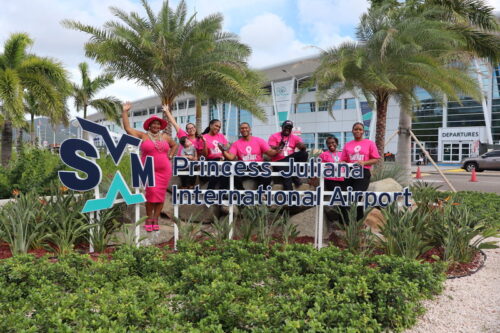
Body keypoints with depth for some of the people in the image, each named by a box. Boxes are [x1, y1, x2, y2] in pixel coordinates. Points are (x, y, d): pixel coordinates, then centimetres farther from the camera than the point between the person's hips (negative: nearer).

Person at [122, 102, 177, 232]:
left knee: (161, 195, 2)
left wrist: (170, 155, 11)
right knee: (152, 193, -14)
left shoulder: (165, 137, 11)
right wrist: (125, 112, -5)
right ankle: (149, 219, 3)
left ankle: (155, 219, 10)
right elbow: (127, 128, -4)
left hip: (164, 171, 3)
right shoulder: (143, 136, 1)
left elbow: (174, 145, 27)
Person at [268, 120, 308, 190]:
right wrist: (279, 147, -25)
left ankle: (295, 176, -15)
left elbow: (303, 148, -3)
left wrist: (301, 146, -28)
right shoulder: (274, 136, 6)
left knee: (304, 154, -21)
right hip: (278, 161, -3)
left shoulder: (295, 138, 13)